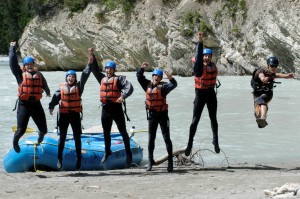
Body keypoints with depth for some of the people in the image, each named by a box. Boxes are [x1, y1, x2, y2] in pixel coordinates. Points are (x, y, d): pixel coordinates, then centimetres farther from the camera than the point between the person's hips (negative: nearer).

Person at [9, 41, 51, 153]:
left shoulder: (38, 75, 13)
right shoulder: (20, 74, 1)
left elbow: (44, 85, 31)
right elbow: (13, 62, -6)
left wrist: (48, 92, 49)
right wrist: (12, 48, -2)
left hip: (36, 104, 3)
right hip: (24, 105, -3)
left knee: (44, 129, 7)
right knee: (21, 129, -7)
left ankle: (41, 133, 46)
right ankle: (15, 141, 26)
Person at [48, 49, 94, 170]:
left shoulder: (78, 86, 2)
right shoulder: (62, 87, 4)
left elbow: (85, 74, -3)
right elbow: (56, 97, -1)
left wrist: (90, 61, -10)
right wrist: (51, 107, -14)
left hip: (75, 114, 0)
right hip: (64, 114, 0)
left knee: (77, 137, 5)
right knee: (62, 137, 5)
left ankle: (79, 159, 11)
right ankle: (59, 159, 11)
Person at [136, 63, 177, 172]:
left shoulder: (163, 86, -9)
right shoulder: (147, 84, 3)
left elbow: (173, 85, -25)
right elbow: (139, 76, 4)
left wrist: (170, 78, -45)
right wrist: (142, 68, -14)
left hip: (162, 114, -4)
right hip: (152, 115, 4)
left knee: (166, 138, -2)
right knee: (151, 138, 10)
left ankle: (170, 161, 2)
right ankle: (150, 161, 18)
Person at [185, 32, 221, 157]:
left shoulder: (213, 66, -1)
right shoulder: (199, 66, -17)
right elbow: (198, 56, -32)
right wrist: (200, 42, -43)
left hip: (211, 94, 4)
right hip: (200, 95, -4)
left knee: (213, 118, 13)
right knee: (195, 120, -3)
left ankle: (215, 141, 24)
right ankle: (190, 144, 1)